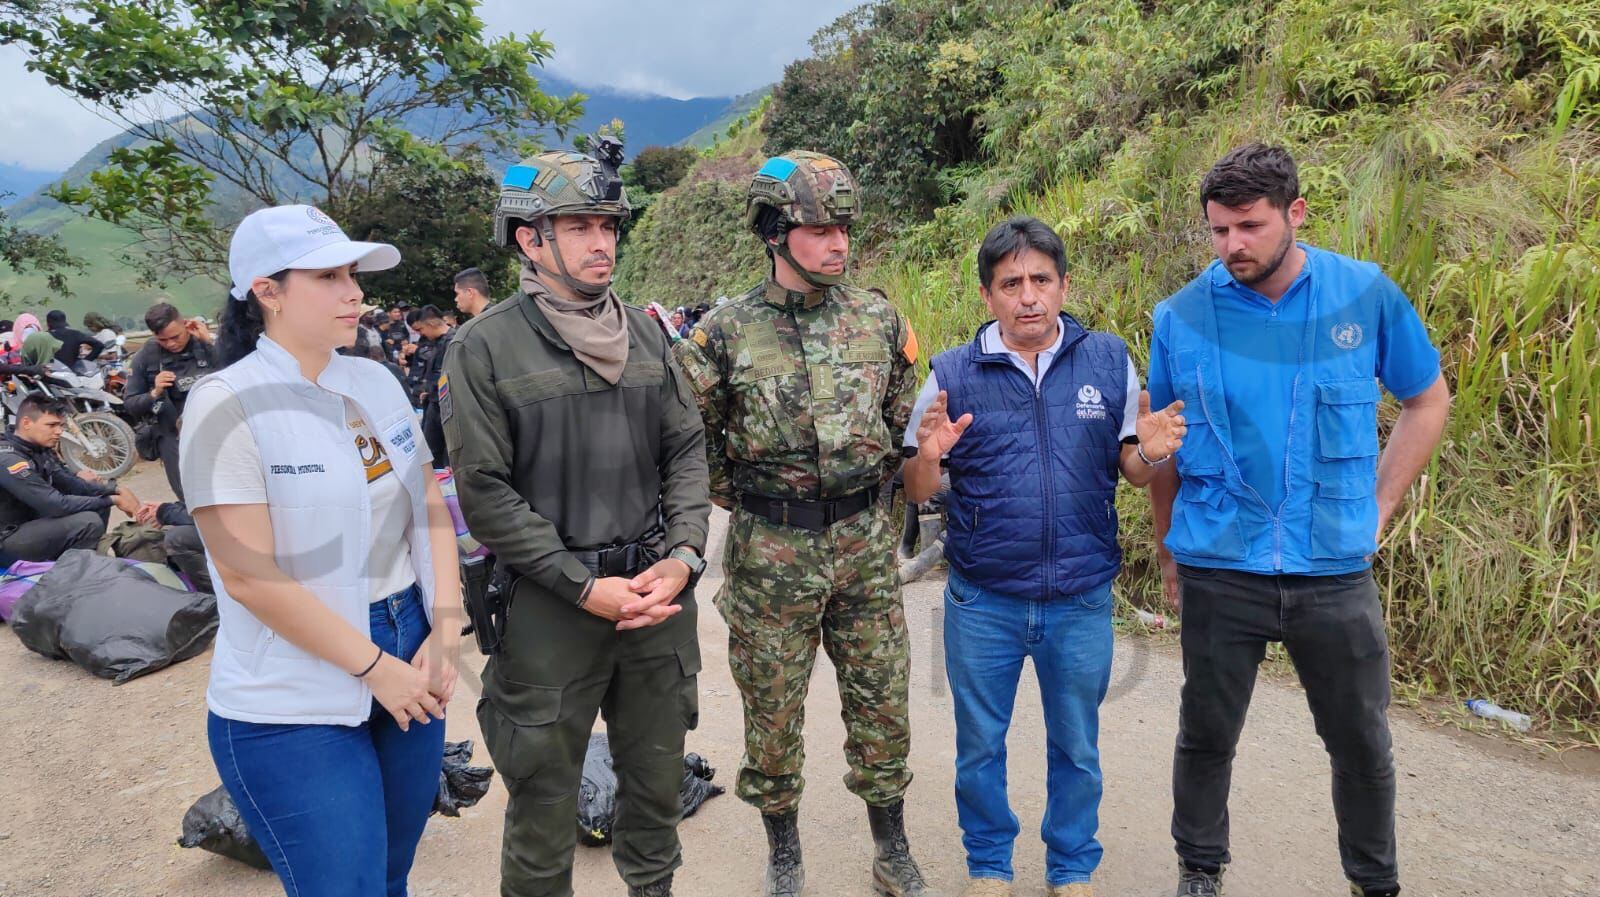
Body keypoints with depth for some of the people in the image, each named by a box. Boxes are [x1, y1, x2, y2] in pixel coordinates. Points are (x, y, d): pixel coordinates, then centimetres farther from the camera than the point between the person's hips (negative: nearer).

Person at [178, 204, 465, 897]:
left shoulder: (376, 382, 5)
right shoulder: (227, 405, -13)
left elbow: (430, 506, 7)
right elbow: (249, 575, -17)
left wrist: (445, 632, -4)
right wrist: (374, 667, -14)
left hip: (408, 665, 6)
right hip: (294, 708, -6)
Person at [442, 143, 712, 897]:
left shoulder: (645, 333, 7)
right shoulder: (483, 348, -7)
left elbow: (686, 449, 7)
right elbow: (484, 494, -10)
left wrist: (682, 556, -7)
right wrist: (586, 586, -15)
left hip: (660, 590, 4)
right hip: (551, 606, -4)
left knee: (658, 778, 19)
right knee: (545, 795, 10)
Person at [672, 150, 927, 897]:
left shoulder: (879, 320, 2)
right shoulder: (727, 332, -6)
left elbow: (903, 418, 14)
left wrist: (873, 489, 11)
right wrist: (738, 497, 2)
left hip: (866, 542, 2)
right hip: (771, 552, -2)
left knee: (882, 702, 12)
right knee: (773, 711, 12)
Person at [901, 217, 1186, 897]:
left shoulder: (1110, 361, 0)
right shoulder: (953, 374, -3)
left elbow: (1131, 471, 5)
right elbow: (916, 492, 0)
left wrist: (1149, 453, -17)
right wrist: (929, 456, -22)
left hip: (1082, 602, 1)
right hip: (982, 603, 0)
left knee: (1077, 748, 17)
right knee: (979, 746, 15)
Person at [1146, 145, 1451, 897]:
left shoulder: (1366, 295, -4)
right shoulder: (1182, 316, -6)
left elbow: (1428, 400, 10)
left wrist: (1378, 507, 3)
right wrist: (1169, 551, 10)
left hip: (1336, 572, 1)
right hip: (1218, 572, 0)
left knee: (1362, 743, 15)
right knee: (1207, 737, 13)